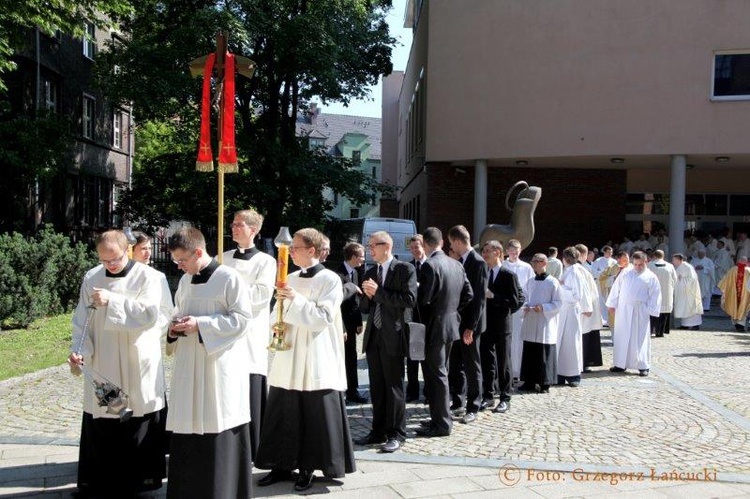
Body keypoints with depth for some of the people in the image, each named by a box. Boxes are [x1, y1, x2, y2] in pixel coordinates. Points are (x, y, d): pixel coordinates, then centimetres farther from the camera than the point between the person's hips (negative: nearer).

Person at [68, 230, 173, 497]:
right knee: (100, 426, 8)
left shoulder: (148, 277, -7)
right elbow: (82, 319, 6)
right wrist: (78, 349, -9)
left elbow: (150, 314, -18)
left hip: (138, 366, -3)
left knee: (138, 425, 4)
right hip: (101, 366, 3)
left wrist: (111, 301, -21)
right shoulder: (91, 278, 4)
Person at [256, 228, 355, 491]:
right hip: (289, 357, 6)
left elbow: (324, 317, -15)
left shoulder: (330, 279, -7)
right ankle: (283, 465, 21)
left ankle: (307, 468, 15)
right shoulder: (291, 279, 11)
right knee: (284, 415, 9)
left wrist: (295, 299, -19)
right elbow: (280, 312, 19)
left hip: (316, 361, -6)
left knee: (314, 417, 2)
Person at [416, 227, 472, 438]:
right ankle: (441, 417, 28)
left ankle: (442, 423, 7)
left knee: (437, 374, 0)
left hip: (435, 327, -8)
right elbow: (468, 294, 10)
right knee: (440, 372, 18)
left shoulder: (429, 265, -19)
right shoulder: (456, 265, 6)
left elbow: (423, 299, -22)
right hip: (451, 324, 8)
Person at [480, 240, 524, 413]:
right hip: (485, 324, 5)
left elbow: (515, 301, -14)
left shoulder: (508, 275, -9)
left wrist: (493, 296, -20)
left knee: (503, 363, 5)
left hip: (501, 326, -5)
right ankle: (488, 396, 20)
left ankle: (505, 399, 13)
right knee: (486, 362, 10)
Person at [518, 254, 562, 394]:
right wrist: (525, 306, 0)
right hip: (530, 323, 6)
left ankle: (545, 384, 8)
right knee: (529, 353, 8)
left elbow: (558, 303, -7)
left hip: (545, 324, -6)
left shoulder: (552, 282, -7)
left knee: (544, 355, 0)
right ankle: (529, 382, 16)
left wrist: (543, 308, -19)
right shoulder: (531, 282, 12)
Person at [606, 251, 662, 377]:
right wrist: (612, 304, 7)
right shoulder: (625, 273, 9)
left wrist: (650, 311, -7)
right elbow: (616, 288, 11)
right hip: (623, 310, 3)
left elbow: (655, 296, 1)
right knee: (622, 337, 5)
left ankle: (643, 366, 4)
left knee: (640, 339, -2)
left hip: (640, 312, -3)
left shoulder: (651, 277, 2)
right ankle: (621, 364, 13)